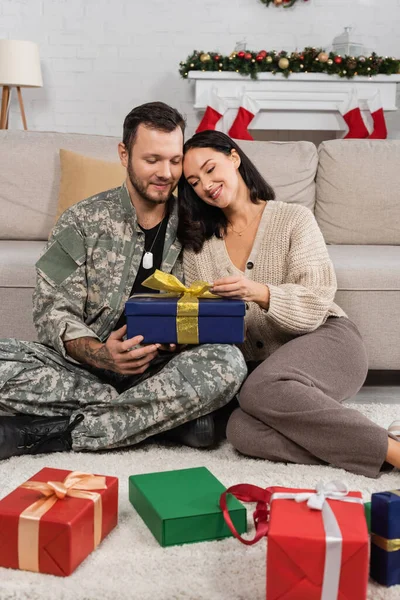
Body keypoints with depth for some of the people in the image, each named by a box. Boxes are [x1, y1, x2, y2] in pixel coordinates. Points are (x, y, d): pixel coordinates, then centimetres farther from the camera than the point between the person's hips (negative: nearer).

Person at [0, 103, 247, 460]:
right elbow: (53, 313, -5)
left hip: (162, 370, 1)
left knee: (229, 362, -31)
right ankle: (171, 416, -23)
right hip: (88, 365, 0)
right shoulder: (83, 221, 2)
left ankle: (45, 433, -24)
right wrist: (101, 355, -25)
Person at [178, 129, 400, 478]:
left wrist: (261, 293, -24)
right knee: (243, 432, -32)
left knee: (261, 390, -37)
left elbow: (314, 307, -6)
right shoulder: (199, 243, 15)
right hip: (258, 363, 3)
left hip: (326, 338, -3)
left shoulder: (294, 219, 4)